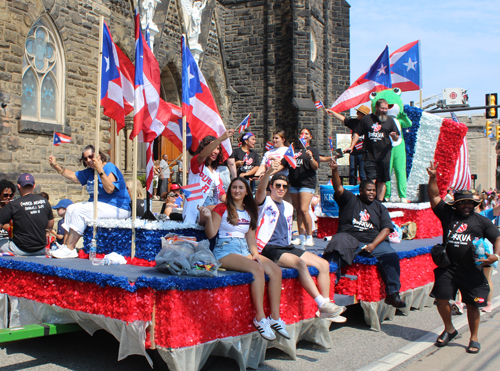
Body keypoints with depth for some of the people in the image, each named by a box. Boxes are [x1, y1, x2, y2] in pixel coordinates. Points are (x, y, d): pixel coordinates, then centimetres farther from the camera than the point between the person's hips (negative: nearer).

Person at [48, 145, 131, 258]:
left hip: (117, 208, -10)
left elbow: (110, 189, -26)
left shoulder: (110, 167, -13)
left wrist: (100, 170, -30)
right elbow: (72, 176, 24)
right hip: (99, 205, 10)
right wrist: (56, 166, 16)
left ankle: (69, 249, -18)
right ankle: (66, 245, -6)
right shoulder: (90, 171, 16)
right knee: (71, 209, 4)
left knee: (79, 211, -22)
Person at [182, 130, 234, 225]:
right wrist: (221, 139, -37)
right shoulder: (195, 162, 3)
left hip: (214, 208, 7)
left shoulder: (216, 171, 25)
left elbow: (221, 193, 19)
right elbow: (202, 155, -22)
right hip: (196, 210, -7)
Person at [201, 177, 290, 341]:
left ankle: (275, 317, -16)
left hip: (244, 249, 6)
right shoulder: (222, 209, 3)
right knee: (258, 269, -32)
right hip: (225, 250, -6)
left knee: (276, 270, -18)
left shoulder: (249, 212, 20)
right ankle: (260, 318, -27)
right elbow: (211, 234, -4)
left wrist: (255, 253, 2)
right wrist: (208, 217, -21)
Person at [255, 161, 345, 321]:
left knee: (323, 264, -8)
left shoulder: (288, 207, 22)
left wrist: (289, 243, 13)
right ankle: (322, 304, -29)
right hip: (269, 248, -7)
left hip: (287, 247, 7)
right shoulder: (265, 202, 1)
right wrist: (268, 172, -41)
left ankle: (325, 310, -9)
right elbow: (260, 190, -23)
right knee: (300, 263, -33)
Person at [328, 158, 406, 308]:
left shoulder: (379, 207, 20)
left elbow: (386, 229, 9)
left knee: (391, 256, -25)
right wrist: (335, 170, -23)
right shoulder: (349, 199, 15)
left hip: (375, 241, 2)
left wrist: (373, 245, -8)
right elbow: (338, 188, -3)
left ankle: (393, 293, -17)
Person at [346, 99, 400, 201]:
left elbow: (396, 138, 12)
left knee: (382, 181, 3)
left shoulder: (389, 120, 11)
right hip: (369, 155, -1)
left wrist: (394, 136, -12)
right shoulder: (366, 119, 9)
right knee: (371, 180, -10)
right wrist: (351, 146, 2)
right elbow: (357, 133, 12)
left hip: (384, 156, 2)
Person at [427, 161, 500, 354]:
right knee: (441, 299, -1)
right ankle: (449, 329, 24)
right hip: (448, 268, 1)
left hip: (472, 271, -1)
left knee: (472, 304, 2)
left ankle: (474, 338, 19)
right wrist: (433, 177, -6)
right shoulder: (448, 214, 9)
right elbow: (434, 197, 6)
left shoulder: (481, 221, 8)